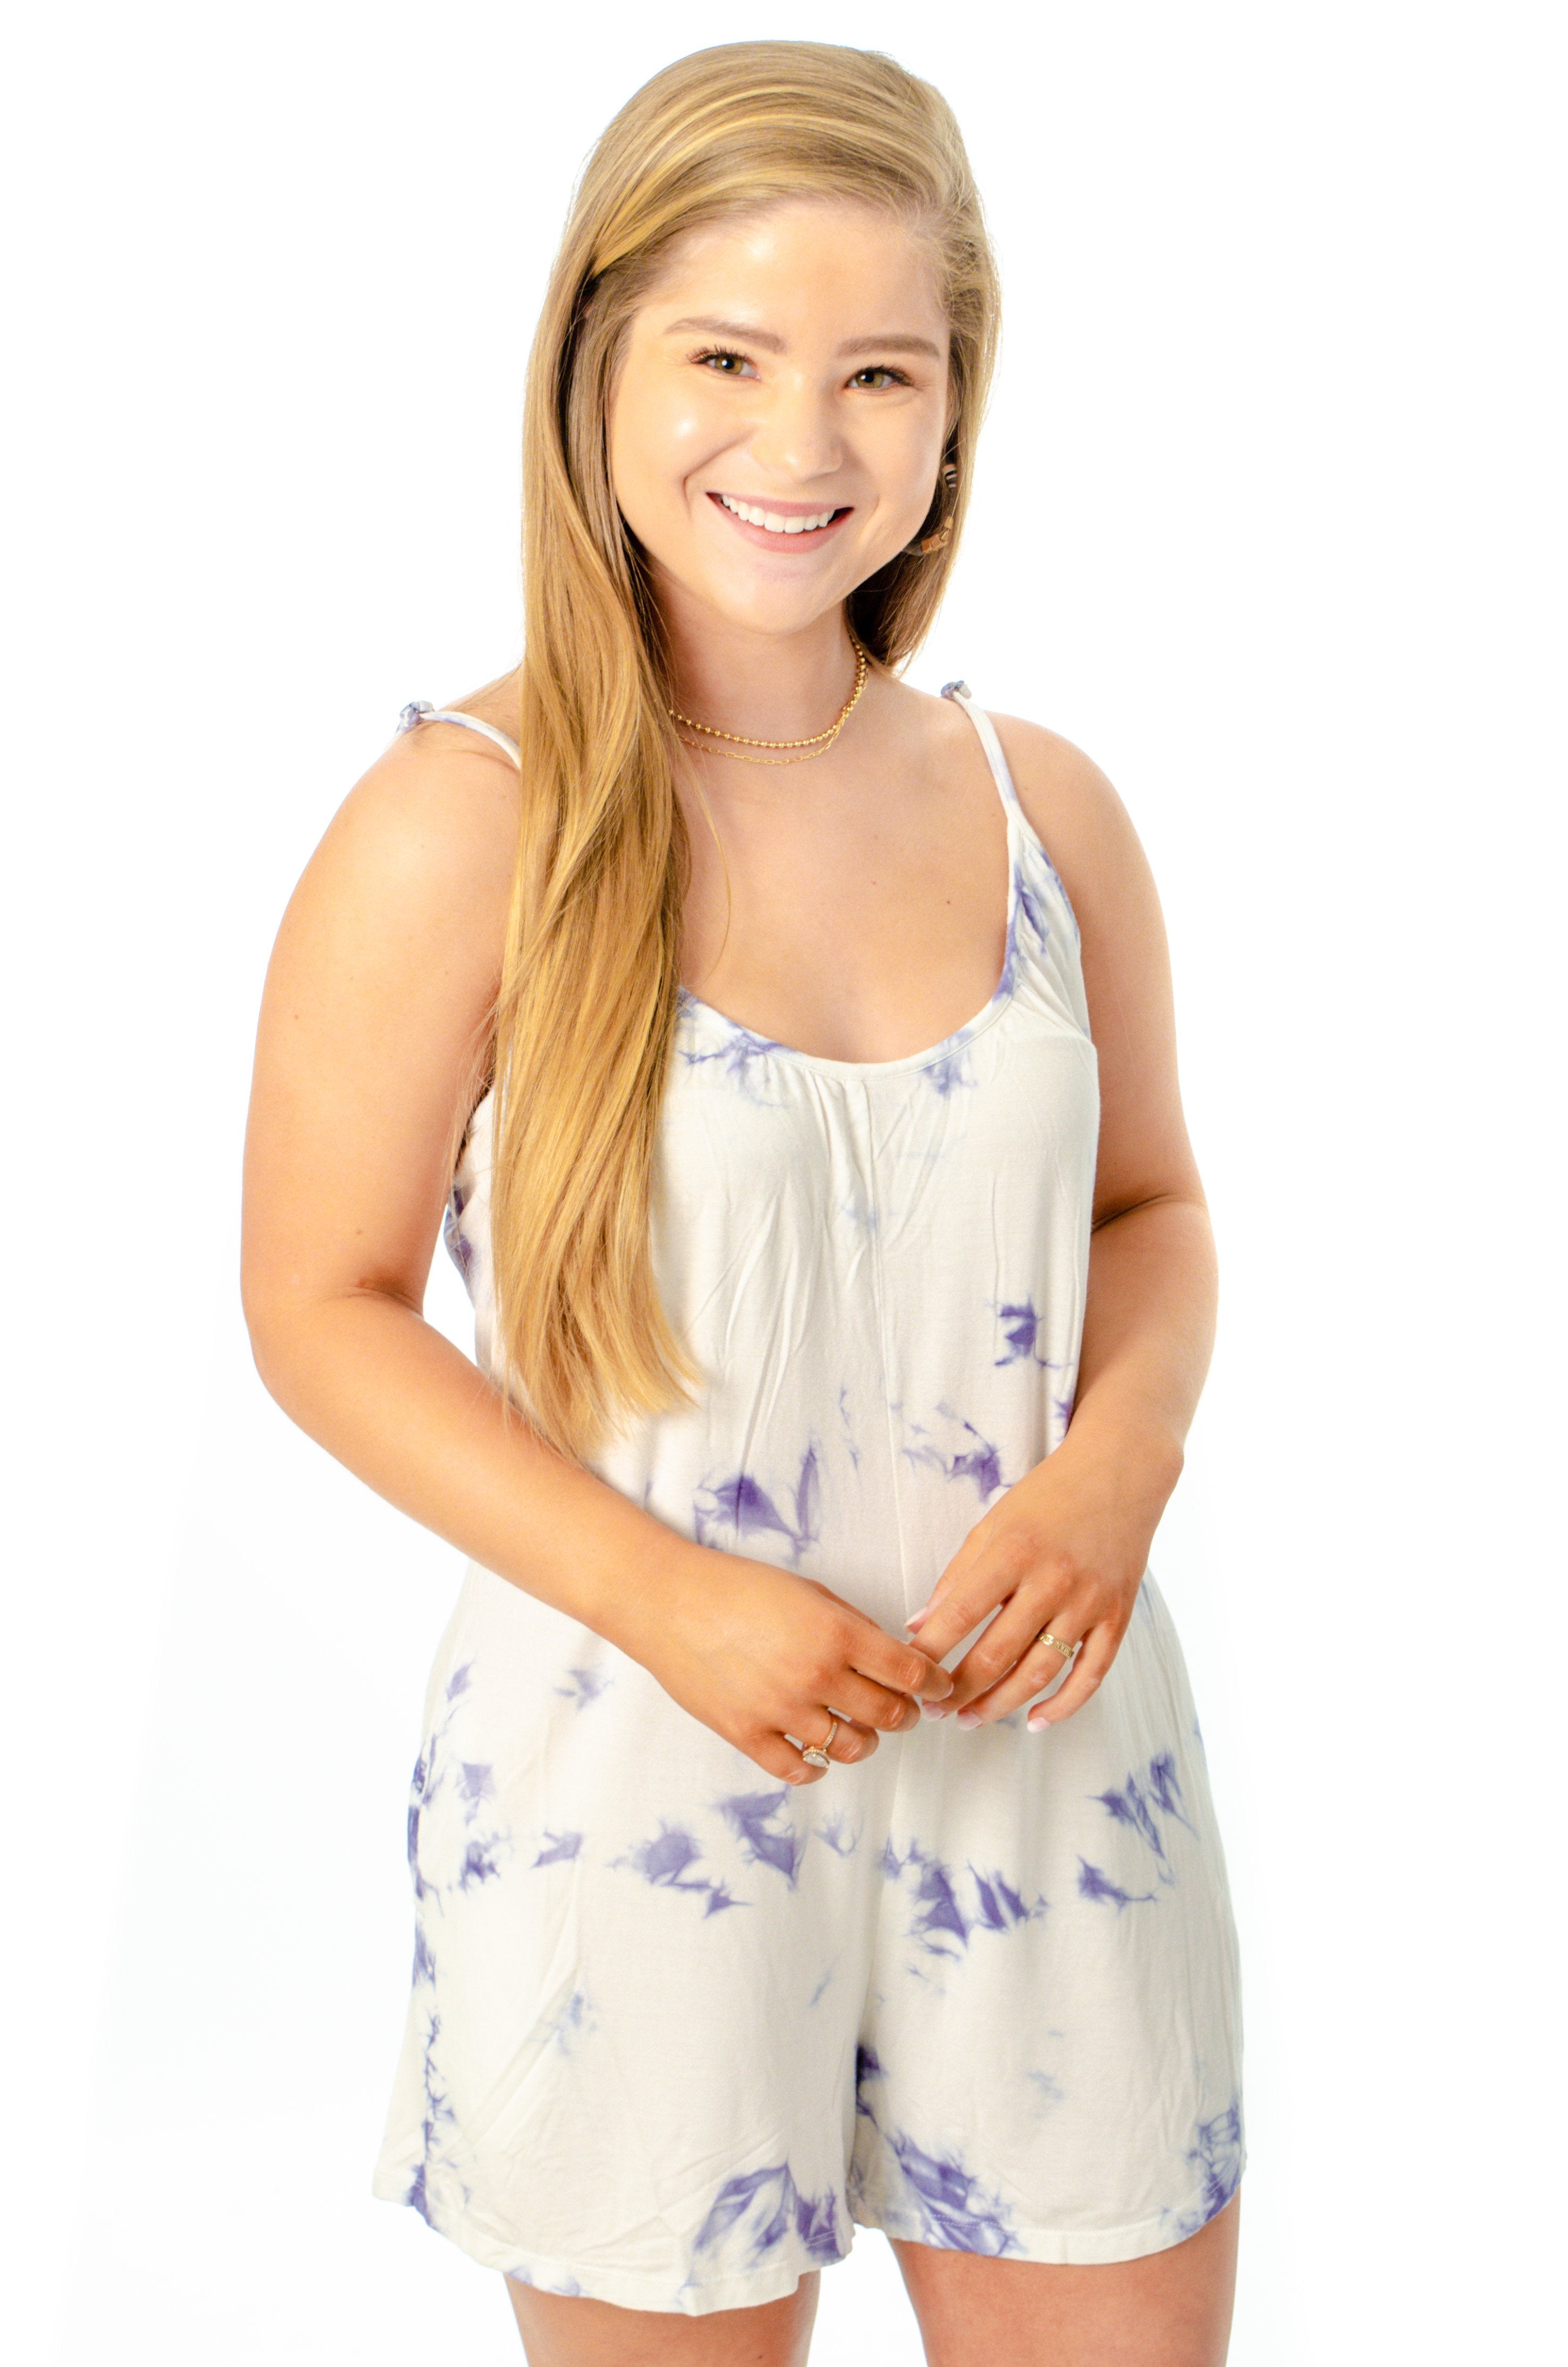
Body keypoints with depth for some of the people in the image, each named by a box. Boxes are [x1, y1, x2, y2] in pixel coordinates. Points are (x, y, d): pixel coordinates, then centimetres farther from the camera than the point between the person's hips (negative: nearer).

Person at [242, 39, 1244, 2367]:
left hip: (1041, 1747, 4)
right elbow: (326, 1307, -8)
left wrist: (1123, 1458, -9)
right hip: (643, 1774, -3)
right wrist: (659, 1591, -18)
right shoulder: (457, 829, -12)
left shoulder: (1043, 807, -1)